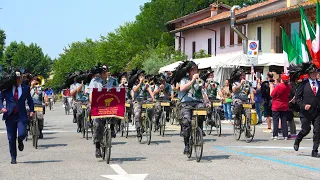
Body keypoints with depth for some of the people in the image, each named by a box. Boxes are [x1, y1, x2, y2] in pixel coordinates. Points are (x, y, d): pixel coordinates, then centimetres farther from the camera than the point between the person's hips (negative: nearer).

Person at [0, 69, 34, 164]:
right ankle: (13, 158, 17)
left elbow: (29, 100, 16)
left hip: (21, 116, 0)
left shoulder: (25, 88, 7)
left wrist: (32, 110, 2)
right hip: (10, 116, 0)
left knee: (22, 134, -18)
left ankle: (20, 141, 20)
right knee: (11, 138, 3)